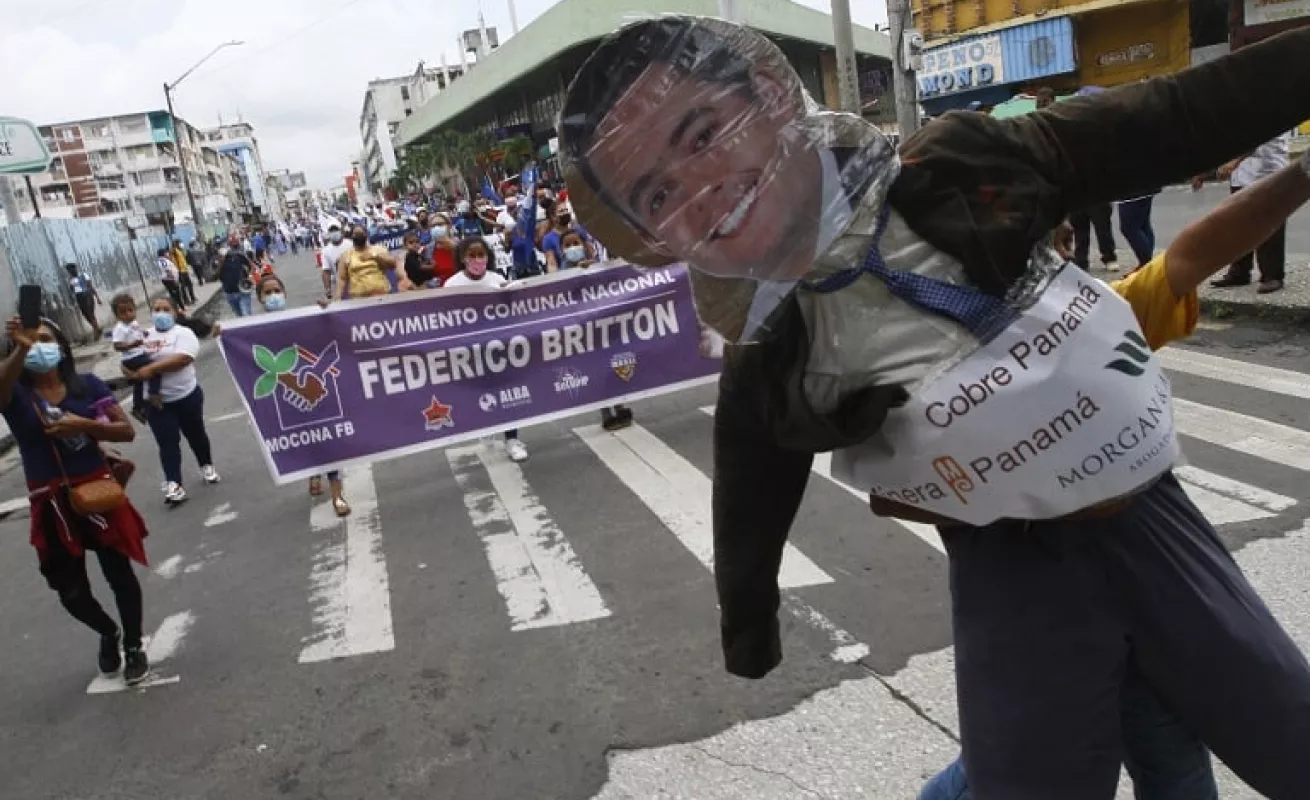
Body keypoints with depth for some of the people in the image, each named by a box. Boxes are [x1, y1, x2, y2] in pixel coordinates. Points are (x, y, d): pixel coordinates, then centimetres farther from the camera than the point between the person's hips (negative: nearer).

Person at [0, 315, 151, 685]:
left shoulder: (87, 385, -3)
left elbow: (127, 431, -5)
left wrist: (82, 425, -21)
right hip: (53, 504, 1)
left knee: (119, 574, 7)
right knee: (71, 590, 10)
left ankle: (133, 646, 29)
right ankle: (108, 633, 41)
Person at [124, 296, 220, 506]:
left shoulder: (183, 332, -7)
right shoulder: (143, 336, 9)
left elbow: (182, 358, -23)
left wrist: (151, 368, -26)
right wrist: (134, 374, -14)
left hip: (186, 396, -3)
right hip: (156, 402, 3)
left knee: (195, 434, 14)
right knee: (167, 443, -1)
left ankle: (207, 466, 36)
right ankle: (174, 486, -3)